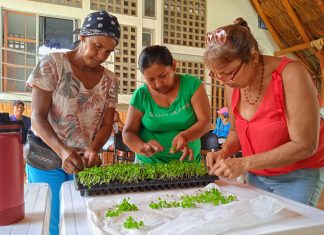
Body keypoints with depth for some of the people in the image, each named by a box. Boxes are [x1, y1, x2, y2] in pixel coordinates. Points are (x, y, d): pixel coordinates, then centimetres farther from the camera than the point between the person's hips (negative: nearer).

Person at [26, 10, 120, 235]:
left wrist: (93, 151, -21)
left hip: (85, 161, 3)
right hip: (47, 160, -3)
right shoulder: (52, 64, -9)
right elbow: (38, 117, -14)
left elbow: (106, 125, 0)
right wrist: (63, 151, -30)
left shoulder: (110, 81, 1)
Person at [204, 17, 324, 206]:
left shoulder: (291, 75, -23)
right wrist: (225, 152, -13)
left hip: (298, 175, -4)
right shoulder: (232, 85, -6)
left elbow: (304, 146, -23)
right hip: (256, 175, 5)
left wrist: (244, 164, -26)